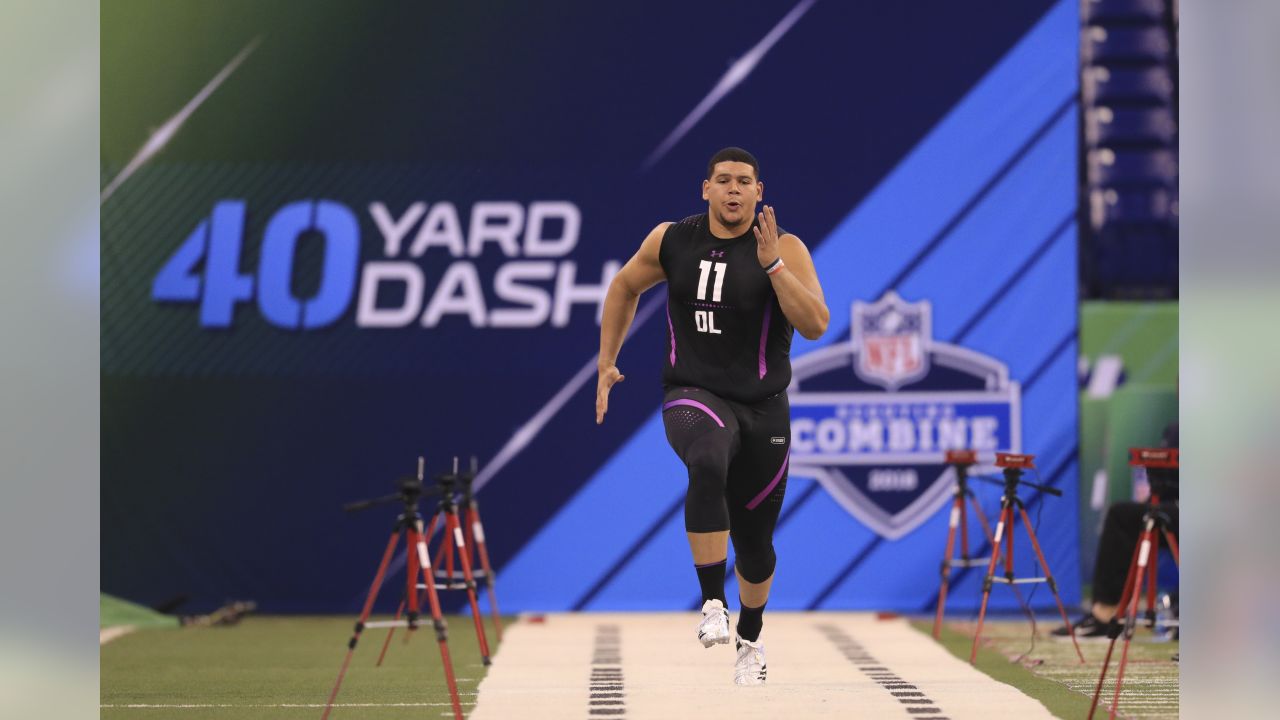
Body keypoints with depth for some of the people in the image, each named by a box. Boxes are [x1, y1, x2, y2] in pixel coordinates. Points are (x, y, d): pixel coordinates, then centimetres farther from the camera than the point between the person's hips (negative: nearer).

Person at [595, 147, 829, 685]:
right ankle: (713, 605, -34)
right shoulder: (671, 241, 0)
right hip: (692, 396, -1)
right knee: (708, 464, -37)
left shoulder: (786, 249, -7)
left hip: (763, 408, 1)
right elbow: (625, 287, 19)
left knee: (754, 542, 9)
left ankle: (750, 639, 38)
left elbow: (816, 325, -18)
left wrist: (772, 264, -26)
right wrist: (607, 363, 16)